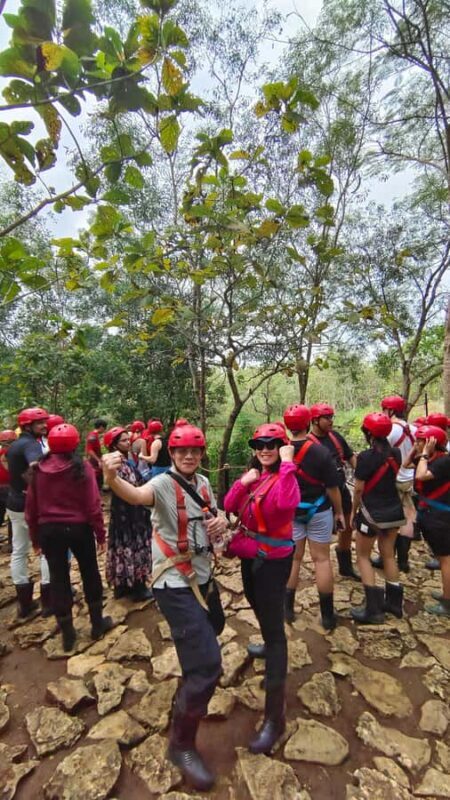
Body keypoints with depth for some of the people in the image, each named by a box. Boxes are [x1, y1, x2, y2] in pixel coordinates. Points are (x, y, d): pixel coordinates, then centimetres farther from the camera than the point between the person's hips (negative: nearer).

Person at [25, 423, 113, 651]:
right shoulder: (82, 468, -14)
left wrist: (35, 537, 14)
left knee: (58, 578, 14)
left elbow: (31, 506, 2)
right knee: (90, 575, 16)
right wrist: (100, 534, -4)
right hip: (78, 528, -3)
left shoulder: (39, 469, -4)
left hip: (49, 530, 3)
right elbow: (93, 505, -14)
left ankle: (67, 634, 25)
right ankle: (97, 623, 29)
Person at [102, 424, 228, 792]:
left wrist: (222, 522, -11)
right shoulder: (164, 483, -22)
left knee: (214, 627, 31)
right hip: (176, 584, -8)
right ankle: (182, 745, 17)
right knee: (207, 664, -9)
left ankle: (191, 693, 63)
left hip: (202, 576, 8)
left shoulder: (203, 482, 0)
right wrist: (113, 478, -65)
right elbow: (136, 495, -44)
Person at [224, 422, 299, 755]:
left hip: (273, 560, -8)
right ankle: (269, 645, 60)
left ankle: (275, 715, 8)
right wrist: (242, 482, -17)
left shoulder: (285, 476, -18)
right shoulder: (254, 474, 2)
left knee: (274, 626, -3)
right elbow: (229, 507, -3)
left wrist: (287, 465, -37)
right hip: (250, 556, 8)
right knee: (260, 610, 29)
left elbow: (286, 504, -42)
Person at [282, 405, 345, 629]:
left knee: (293, 558, 14)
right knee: (321, 559, 9)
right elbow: (332, 487, -11)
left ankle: (288, 609, 26)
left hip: (290, 512, 2)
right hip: (318, 511, -2)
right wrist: (339, 512, 3)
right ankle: (327, 615, 20)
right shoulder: (321, 452, -17)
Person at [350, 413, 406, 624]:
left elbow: (358, 489, -15)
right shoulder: (396, 453, -2)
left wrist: (353, 510, -2)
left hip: (372, 513, -6)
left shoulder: (366, 457, -21)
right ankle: (394, 602, 30)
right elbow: (393, 476, 11)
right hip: (394, 510, 6)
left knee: (363, 556, 9)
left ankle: (373, 610, 9)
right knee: (388, 555, 20)